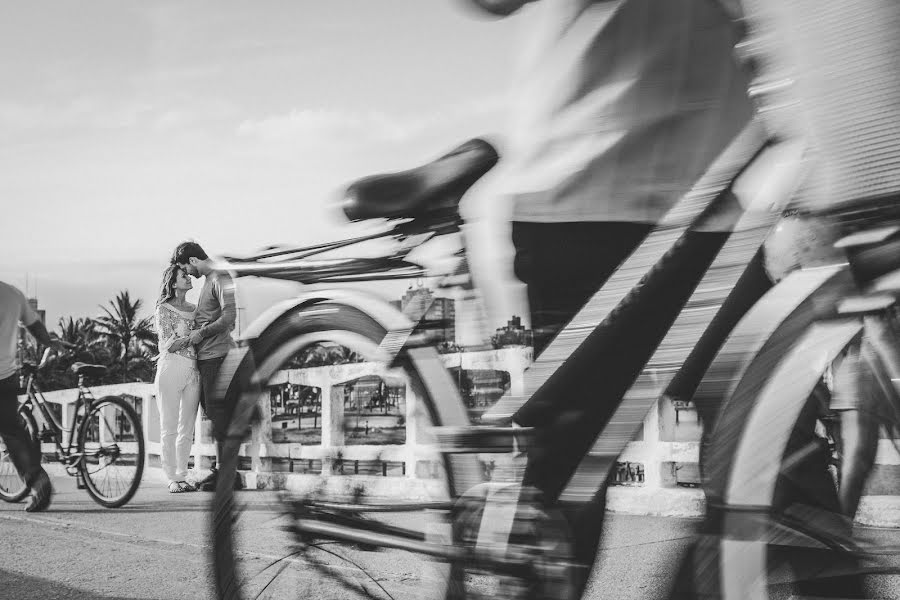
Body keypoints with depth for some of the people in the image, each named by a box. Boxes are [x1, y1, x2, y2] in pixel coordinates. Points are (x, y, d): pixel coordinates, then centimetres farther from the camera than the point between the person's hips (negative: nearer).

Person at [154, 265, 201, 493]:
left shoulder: (193, 309, 15)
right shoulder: (164, 309, -2)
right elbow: (169, 344, -10)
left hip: (193, 371, 5)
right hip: (171, 369, -5)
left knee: (187, 428, 6)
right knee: (169, 427, -3)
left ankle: (182, 476, 11)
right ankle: (173, 478, 1)